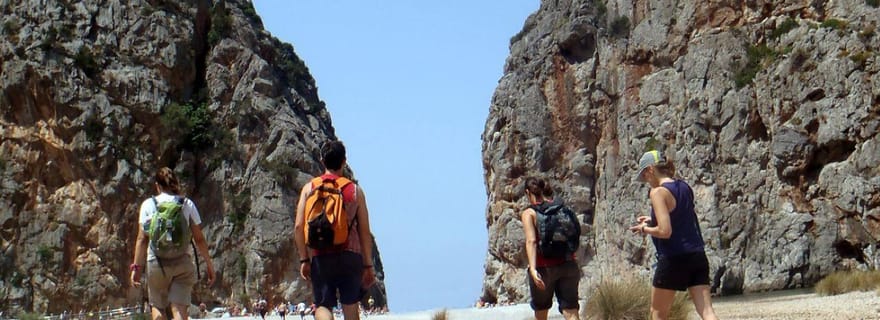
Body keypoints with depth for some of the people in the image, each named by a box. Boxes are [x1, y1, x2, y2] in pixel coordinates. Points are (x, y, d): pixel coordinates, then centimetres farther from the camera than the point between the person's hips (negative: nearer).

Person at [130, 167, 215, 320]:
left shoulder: (148, 204, 2)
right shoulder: (187, 204, 4)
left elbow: (142, 239, -2)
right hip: (183, 262, 0)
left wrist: (137, 267, 1)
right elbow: (199, 239, 3)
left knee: (157, 307, 15)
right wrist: (209, 263, 10)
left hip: (156, 263, 0)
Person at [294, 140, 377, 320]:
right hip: (350, 257, 0)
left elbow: (299, 227, -1)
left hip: (320, 258, 0)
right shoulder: (355, 190, 4)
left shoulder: (309, 189, 5)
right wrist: (368, 265, 8)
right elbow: (364, 231, 3)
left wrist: (304, 260, 5)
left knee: (323, 306, 2)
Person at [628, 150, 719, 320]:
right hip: (697, 256, 7)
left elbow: (665, 231, -20)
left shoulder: (658, 192, -12)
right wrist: (653, 220, 25)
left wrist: (645, 229, -2)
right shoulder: (684, 187, 12)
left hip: (673, 260, -7)